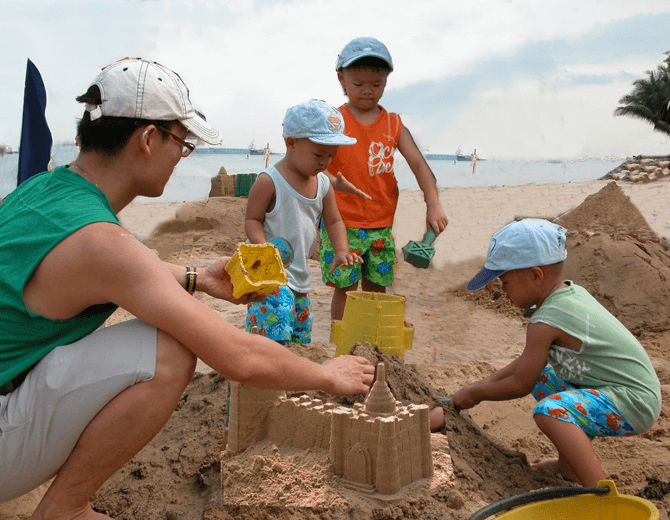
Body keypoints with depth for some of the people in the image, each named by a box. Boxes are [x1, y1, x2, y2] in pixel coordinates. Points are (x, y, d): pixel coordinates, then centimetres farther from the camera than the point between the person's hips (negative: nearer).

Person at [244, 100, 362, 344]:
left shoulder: (323, 184, 6)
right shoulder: (269, 181, -14)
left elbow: (334, 222, 12)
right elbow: (252, 220, -10)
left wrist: (341, 251, -6)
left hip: (301, 275, 8)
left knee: (301, 337, 15)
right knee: (275, 335, -17)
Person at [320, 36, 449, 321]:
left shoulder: (394, 125, 7)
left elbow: (418, 163, 1)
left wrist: (433, 203, -13)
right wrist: (332, 179, -30)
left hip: (381, 224, 3)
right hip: (342, 222, -3)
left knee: (377, 287, 11)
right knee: (345, 286, 0)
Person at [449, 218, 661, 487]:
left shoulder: (546, 323, -22)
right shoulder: (573, 292, 7)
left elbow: (521, 385, -12)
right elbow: (529, 360, 17)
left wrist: (475, 392, 3)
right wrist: (487, 381, 15)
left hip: (632, 405, -11)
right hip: (638, 392, 11)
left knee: (549, 411, -31)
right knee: (541, 377, 24)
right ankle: (570, 464, 28)